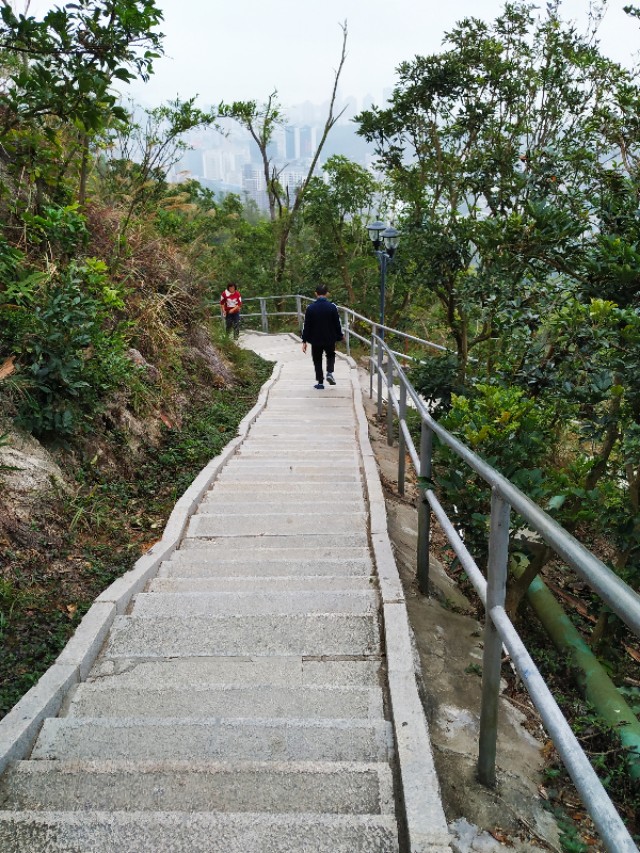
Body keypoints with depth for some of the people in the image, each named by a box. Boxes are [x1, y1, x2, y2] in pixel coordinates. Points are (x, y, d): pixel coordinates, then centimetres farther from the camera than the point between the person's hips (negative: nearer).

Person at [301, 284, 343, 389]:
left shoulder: (310, 308, -8)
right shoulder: (332, 307, -7)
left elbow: (306, 326, -5)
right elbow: (337, 324, -3)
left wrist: (304, 341, 0)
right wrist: (339, 337, 8)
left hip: (315, 340, -1)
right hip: (330, 340, 1)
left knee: (317, 361, 12)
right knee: (331, 356, 24)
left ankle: (320, 382, 12)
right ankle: (329, 372, 1)